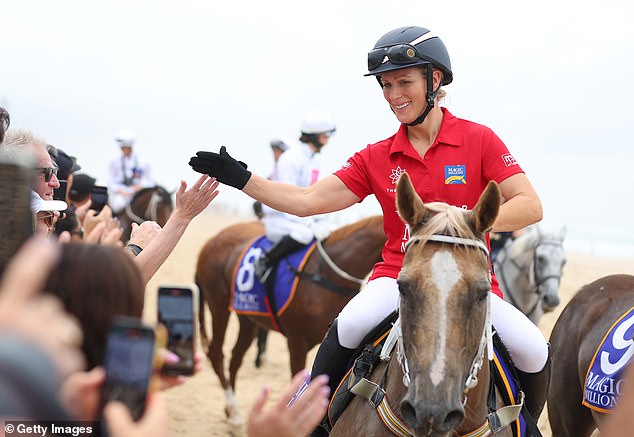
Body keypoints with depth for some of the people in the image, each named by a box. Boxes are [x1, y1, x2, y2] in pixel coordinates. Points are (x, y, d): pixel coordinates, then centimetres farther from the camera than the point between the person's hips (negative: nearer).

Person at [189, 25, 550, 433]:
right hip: (398, 276, 1)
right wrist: (240, 178, -5)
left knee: (535, 352, -21)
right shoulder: (376, 158, 6)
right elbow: (307, 201, 3)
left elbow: (530, 206, -9)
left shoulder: (479, 140, -1)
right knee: (350, 325, -30)